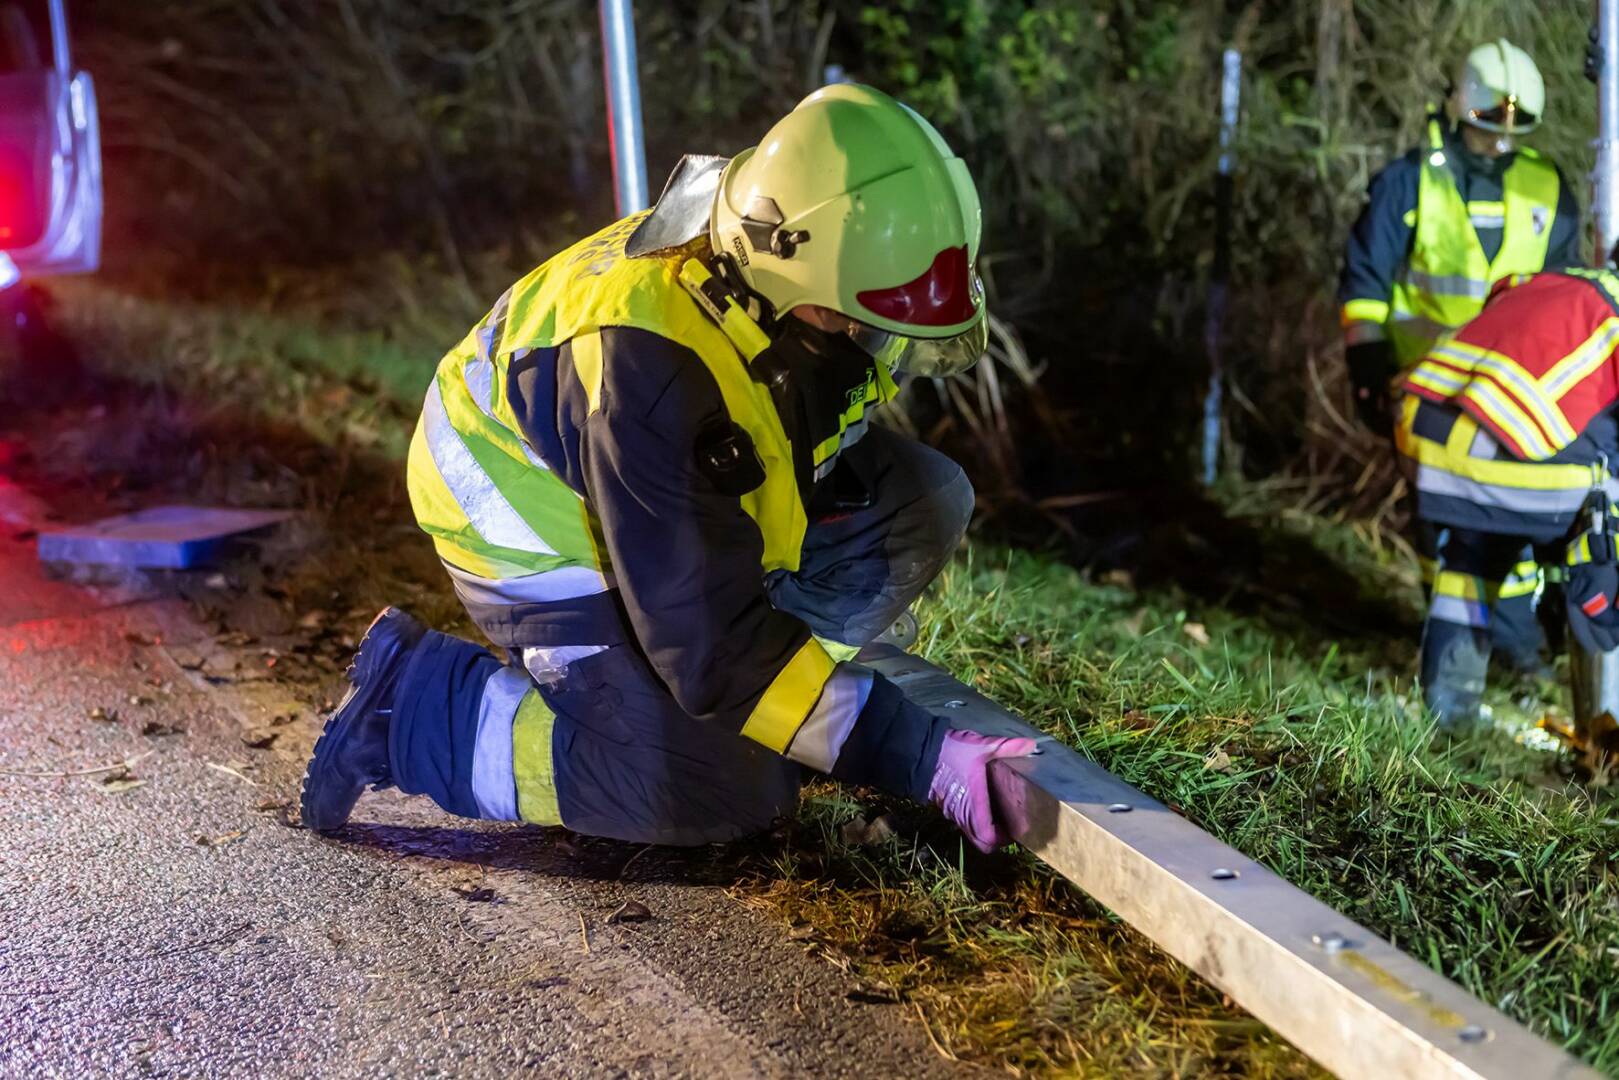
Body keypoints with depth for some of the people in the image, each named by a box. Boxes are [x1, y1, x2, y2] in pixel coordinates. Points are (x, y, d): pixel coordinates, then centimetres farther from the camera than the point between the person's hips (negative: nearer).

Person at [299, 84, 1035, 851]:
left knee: (922, 501, -11)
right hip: (542, 521, -8)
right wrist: (920, 757, -38)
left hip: (694, 491, 8)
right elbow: (714, 643, -37)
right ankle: (410, 697, -2)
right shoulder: (654, 377, -41)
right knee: (709, 796, -18)